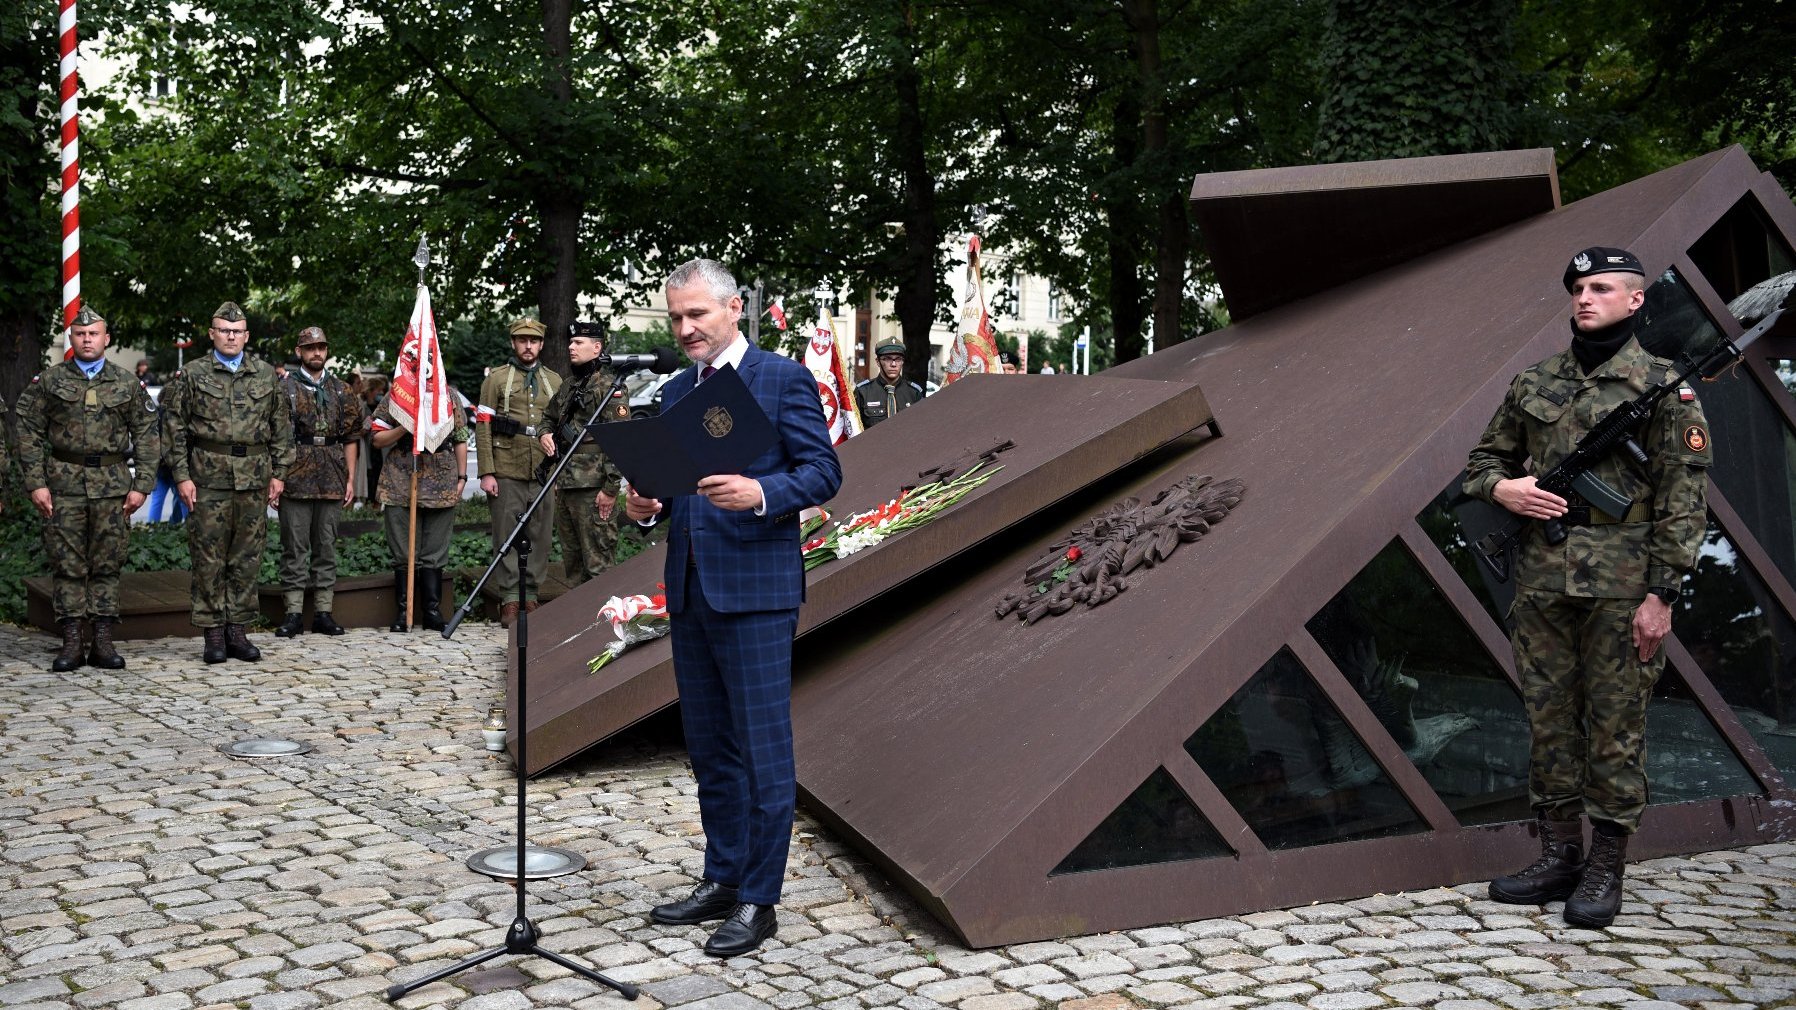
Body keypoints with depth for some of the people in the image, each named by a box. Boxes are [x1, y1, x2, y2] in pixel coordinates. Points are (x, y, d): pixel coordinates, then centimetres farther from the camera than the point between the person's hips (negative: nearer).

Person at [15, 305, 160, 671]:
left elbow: (147, 437, 6)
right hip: (64, 484, 0)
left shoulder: (128, 384, 7)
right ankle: (71, 643, 5)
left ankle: (103, 642, 9)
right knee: (68, 565, 1)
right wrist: (36, 483, -4)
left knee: (107, 565, 3)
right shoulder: (48, 381, 6)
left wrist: (141, 485, -2)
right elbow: (29, 433, 4)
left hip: (113, 484, 1)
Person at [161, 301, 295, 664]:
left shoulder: (266, 375, 10)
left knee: (248, 557, 5)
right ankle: (213, 633, 8)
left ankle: (237, 630, 14)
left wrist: (279, 473, 6)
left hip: (254, 479, 2)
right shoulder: (193, 375, 4)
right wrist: (182, 476, -4)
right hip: (208, 480, -2)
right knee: (209, 558, 0)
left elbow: (281, 428, 11)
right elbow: (176, 429, 2)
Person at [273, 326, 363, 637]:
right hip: (295, 480, -3)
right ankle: (294, 613, 6)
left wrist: (350, 479, 6)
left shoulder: (341, 391, 11)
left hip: (331, 481, 3)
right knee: (295, 547, 1)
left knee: (326, 547, 7)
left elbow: (351, 437, 11)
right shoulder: (284, 388, 1)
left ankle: (323, 612, 13)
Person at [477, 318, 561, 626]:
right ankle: (509, 601, 1)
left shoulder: (554, 381, 14)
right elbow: (482, 427, -1)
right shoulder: (496, 378, 4)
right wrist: (486, 472, -9)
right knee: (506, 538, -2)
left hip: (544, 474, 3)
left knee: (540, 538, 4)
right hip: (507, 473, -3)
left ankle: (531, 597, 12)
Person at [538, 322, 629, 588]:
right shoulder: (567, 386, 16)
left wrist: (610, 488, -20)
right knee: (571, 558, 17)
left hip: (593, 486, -9)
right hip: (564, 483, 9)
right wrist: (544, 434, 8)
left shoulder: (609, 387, -10)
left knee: (597, 561, -5)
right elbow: (548, 415, 33)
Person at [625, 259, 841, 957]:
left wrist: (761, 493, -26)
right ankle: (721, 879, 28)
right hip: (689, 589, 7)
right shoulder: (676, 391, 15)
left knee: (763, 749, -2)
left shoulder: (784, 380, -5)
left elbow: (824, 472, -9)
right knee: (709, 747, 15)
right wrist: (648, 506, -1)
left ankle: (758, 899, 8)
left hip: (755, 591, -7)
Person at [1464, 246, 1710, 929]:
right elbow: (1483, 460, 21)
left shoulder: (1663, 387, -1)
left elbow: (1683, 499, -5)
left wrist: (1661, 594, -11)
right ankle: (1558, 857, 20)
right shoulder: (1533, 384, 12)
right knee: (1549, 719, 9)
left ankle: (1605, 870, 12)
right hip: (1542, 583, 5)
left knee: (1616, 724, 2)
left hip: (1622, 585, -4)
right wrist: (1501, 488, -4)